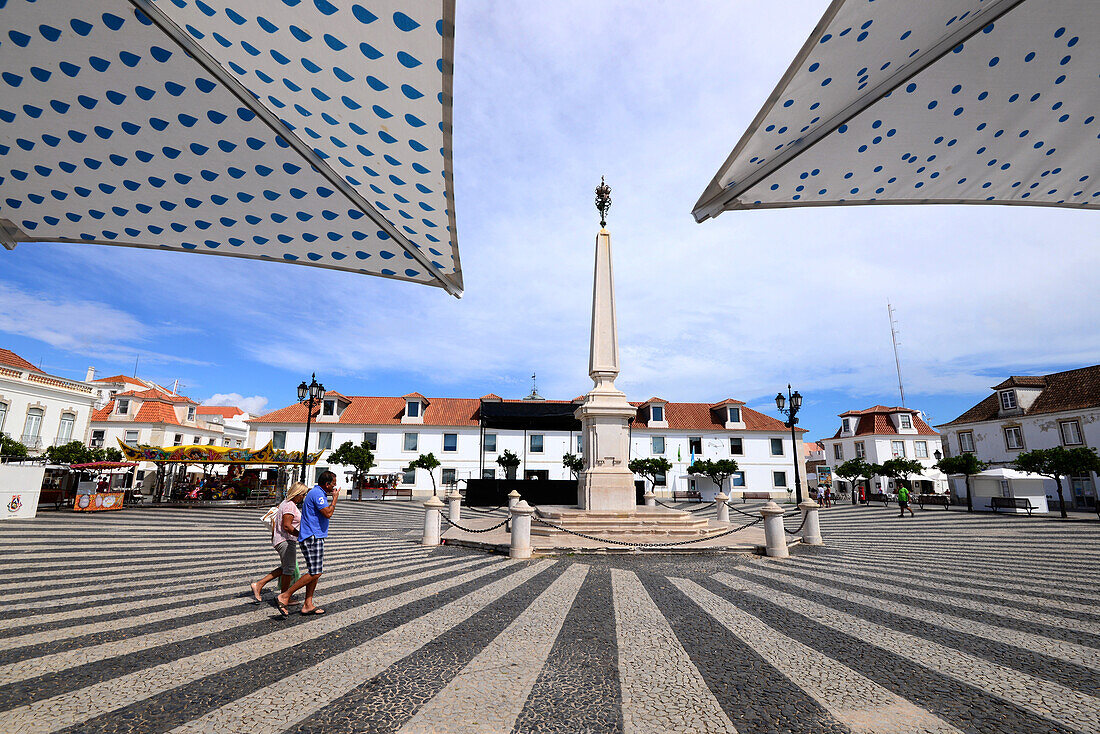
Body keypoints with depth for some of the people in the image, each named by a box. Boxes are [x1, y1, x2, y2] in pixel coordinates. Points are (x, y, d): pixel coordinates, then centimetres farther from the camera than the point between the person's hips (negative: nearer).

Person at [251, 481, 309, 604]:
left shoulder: (286, 502, 13)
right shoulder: (290, 505, -18)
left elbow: (275, 515, 21)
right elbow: (286, 526, -23)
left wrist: (273, 535, 25)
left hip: (278, 539, 10)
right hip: (286, 540, -10)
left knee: (284, 568, 17)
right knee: (288, 569, 1)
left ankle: (258, 585, 15)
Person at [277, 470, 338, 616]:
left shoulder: (318, 493, 17)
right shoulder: (317, 493, -16)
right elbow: (328, 513, -22)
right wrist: (335, 497, -11)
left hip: (315, 538, 11)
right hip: (312, 538, -11)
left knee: (316, 572, 10)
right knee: (315, 573, -9)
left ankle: (308, 605, 13)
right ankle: (285, 596, -3)